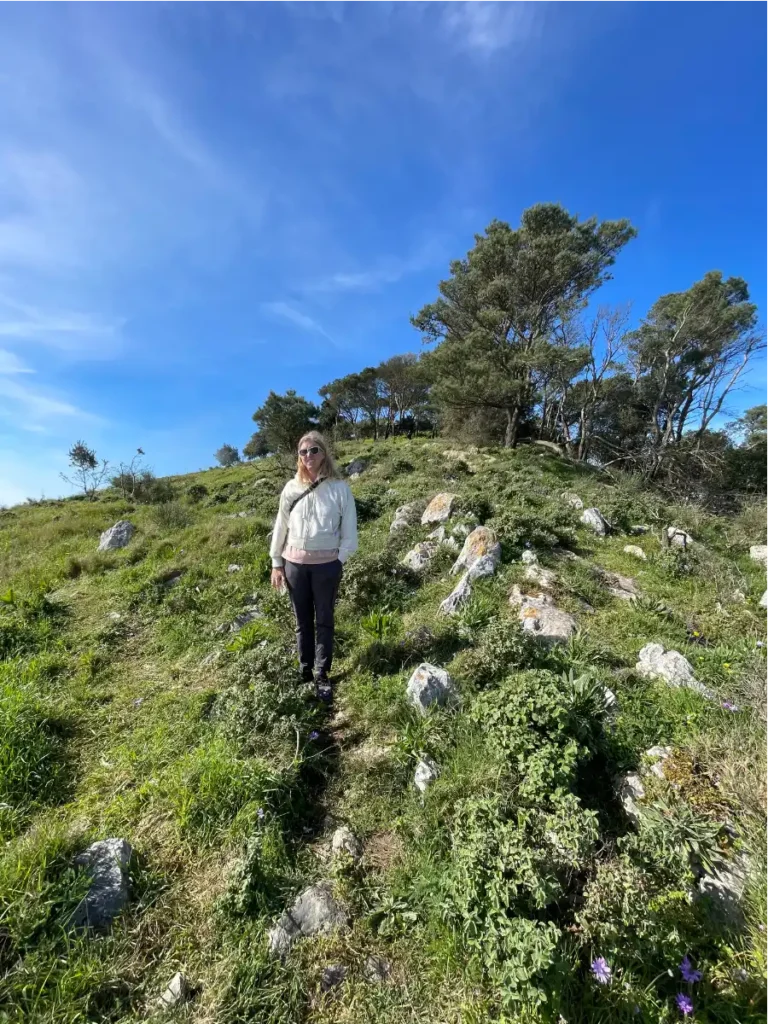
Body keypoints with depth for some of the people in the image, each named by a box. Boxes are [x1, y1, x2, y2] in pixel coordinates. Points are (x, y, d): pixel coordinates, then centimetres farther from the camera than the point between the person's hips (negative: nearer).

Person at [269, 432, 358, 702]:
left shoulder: (339, 488, -6)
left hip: (326, 564, -2)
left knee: (324, 620, 9)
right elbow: (281, 526, 6)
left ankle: (322, 675, 20)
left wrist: (340, 559, -5)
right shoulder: (291, 488, 1)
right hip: (294, 563, 3)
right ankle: (305, 671, 29)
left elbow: (349, 529, -2)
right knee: (302, 620, 14)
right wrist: (276, 563, 7)